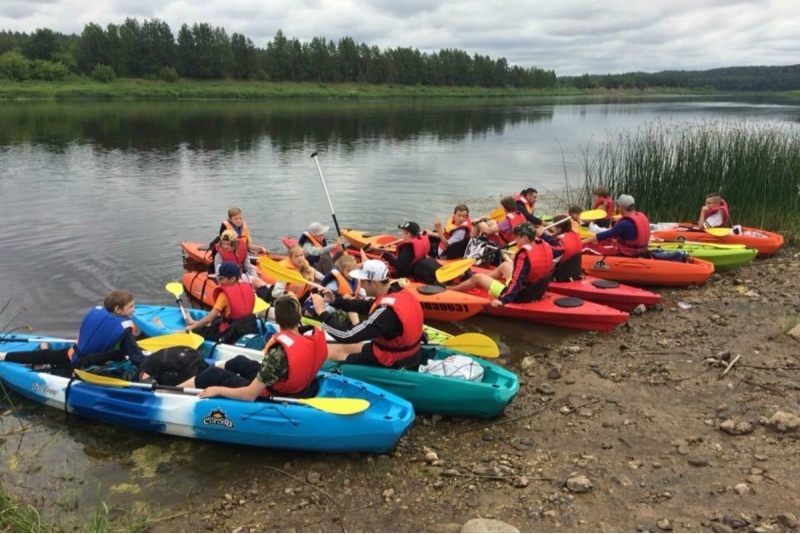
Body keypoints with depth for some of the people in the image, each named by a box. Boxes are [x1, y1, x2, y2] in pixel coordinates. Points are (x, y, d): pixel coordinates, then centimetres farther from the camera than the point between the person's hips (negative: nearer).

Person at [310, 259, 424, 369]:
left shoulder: (387, 311, -33)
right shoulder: (399, 292, -6)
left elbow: (347, 337, -30)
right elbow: (367, 306, 10)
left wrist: (322, 312, -19)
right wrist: (335, 300, 0)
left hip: (391, 363, -9)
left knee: (325, 352, 2)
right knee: (339, 348, 20)